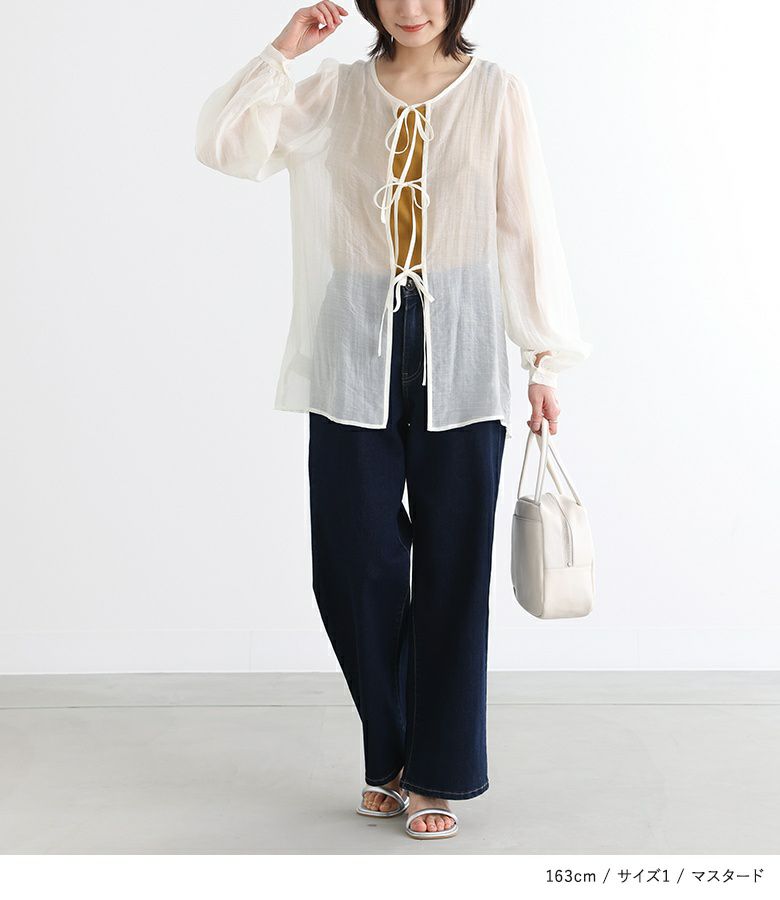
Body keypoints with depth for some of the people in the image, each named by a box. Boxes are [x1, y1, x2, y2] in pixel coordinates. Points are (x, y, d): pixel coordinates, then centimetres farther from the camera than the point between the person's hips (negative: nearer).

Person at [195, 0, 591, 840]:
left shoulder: (495, 94, 2)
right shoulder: (333, 92, 8)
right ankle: (389, 758, 25)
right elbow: (223, 143, 0)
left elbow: (528, 226, 1)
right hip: (355, 355, 2)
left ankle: (436, 774, 18)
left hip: (458, 353, -1)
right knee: (354, 564, 3)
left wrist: (546, 358, -2)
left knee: (452, 566, 2)